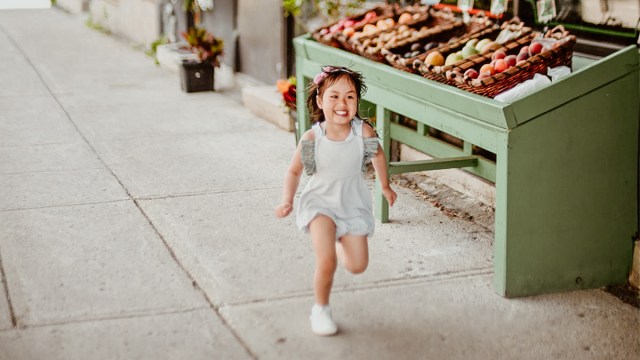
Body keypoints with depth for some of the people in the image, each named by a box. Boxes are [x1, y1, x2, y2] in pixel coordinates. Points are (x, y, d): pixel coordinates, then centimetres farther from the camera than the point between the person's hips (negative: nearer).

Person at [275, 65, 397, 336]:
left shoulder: (364, 132, -18)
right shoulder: (312, 139, -21)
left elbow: (377, 155, 5)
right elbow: (294, 172, -4)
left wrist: (385, 186, 17)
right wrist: (287, 201, -16)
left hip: (353, 204, 3)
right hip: (321, 202, -2)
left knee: (357, 266, 5)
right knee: (326, 262, -19)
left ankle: (338, 241, 40)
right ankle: (320, 309, 8)